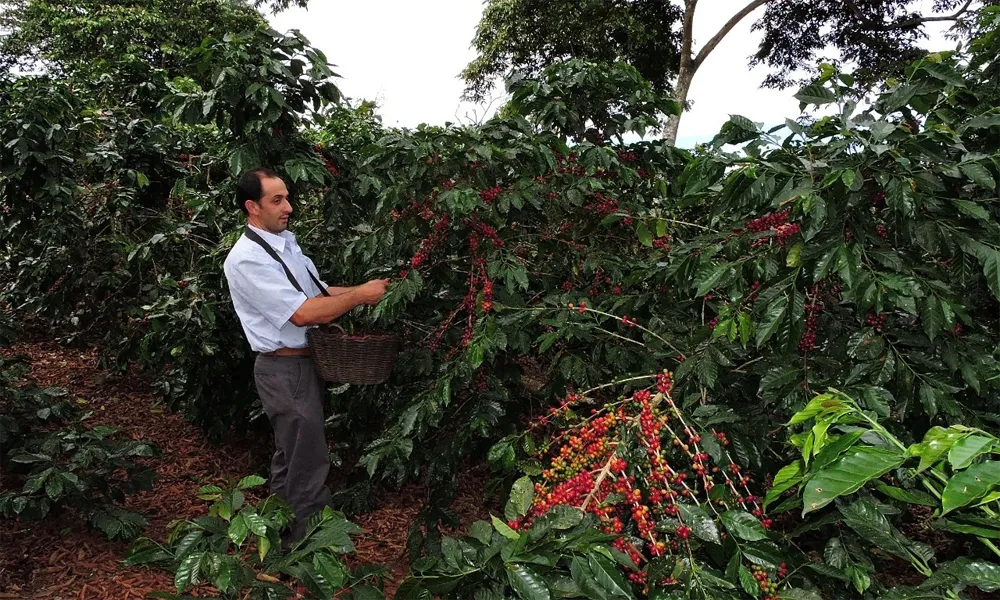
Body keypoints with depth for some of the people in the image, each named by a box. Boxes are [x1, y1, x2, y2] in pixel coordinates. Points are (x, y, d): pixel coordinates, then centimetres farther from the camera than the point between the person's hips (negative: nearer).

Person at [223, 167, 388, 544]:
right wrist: (360, 295, -22)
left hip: (305, 362, 10)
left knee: (291, 453, 23)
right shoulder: (247, 259, -20)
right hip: (285, 369, -10)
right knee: (309, 461, -2)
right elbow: (301, 313, -26)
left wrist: (362, 291, -3)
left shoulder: (286, 241, 10)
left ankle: (284, 533, 40)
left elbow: (318, 292, 13)